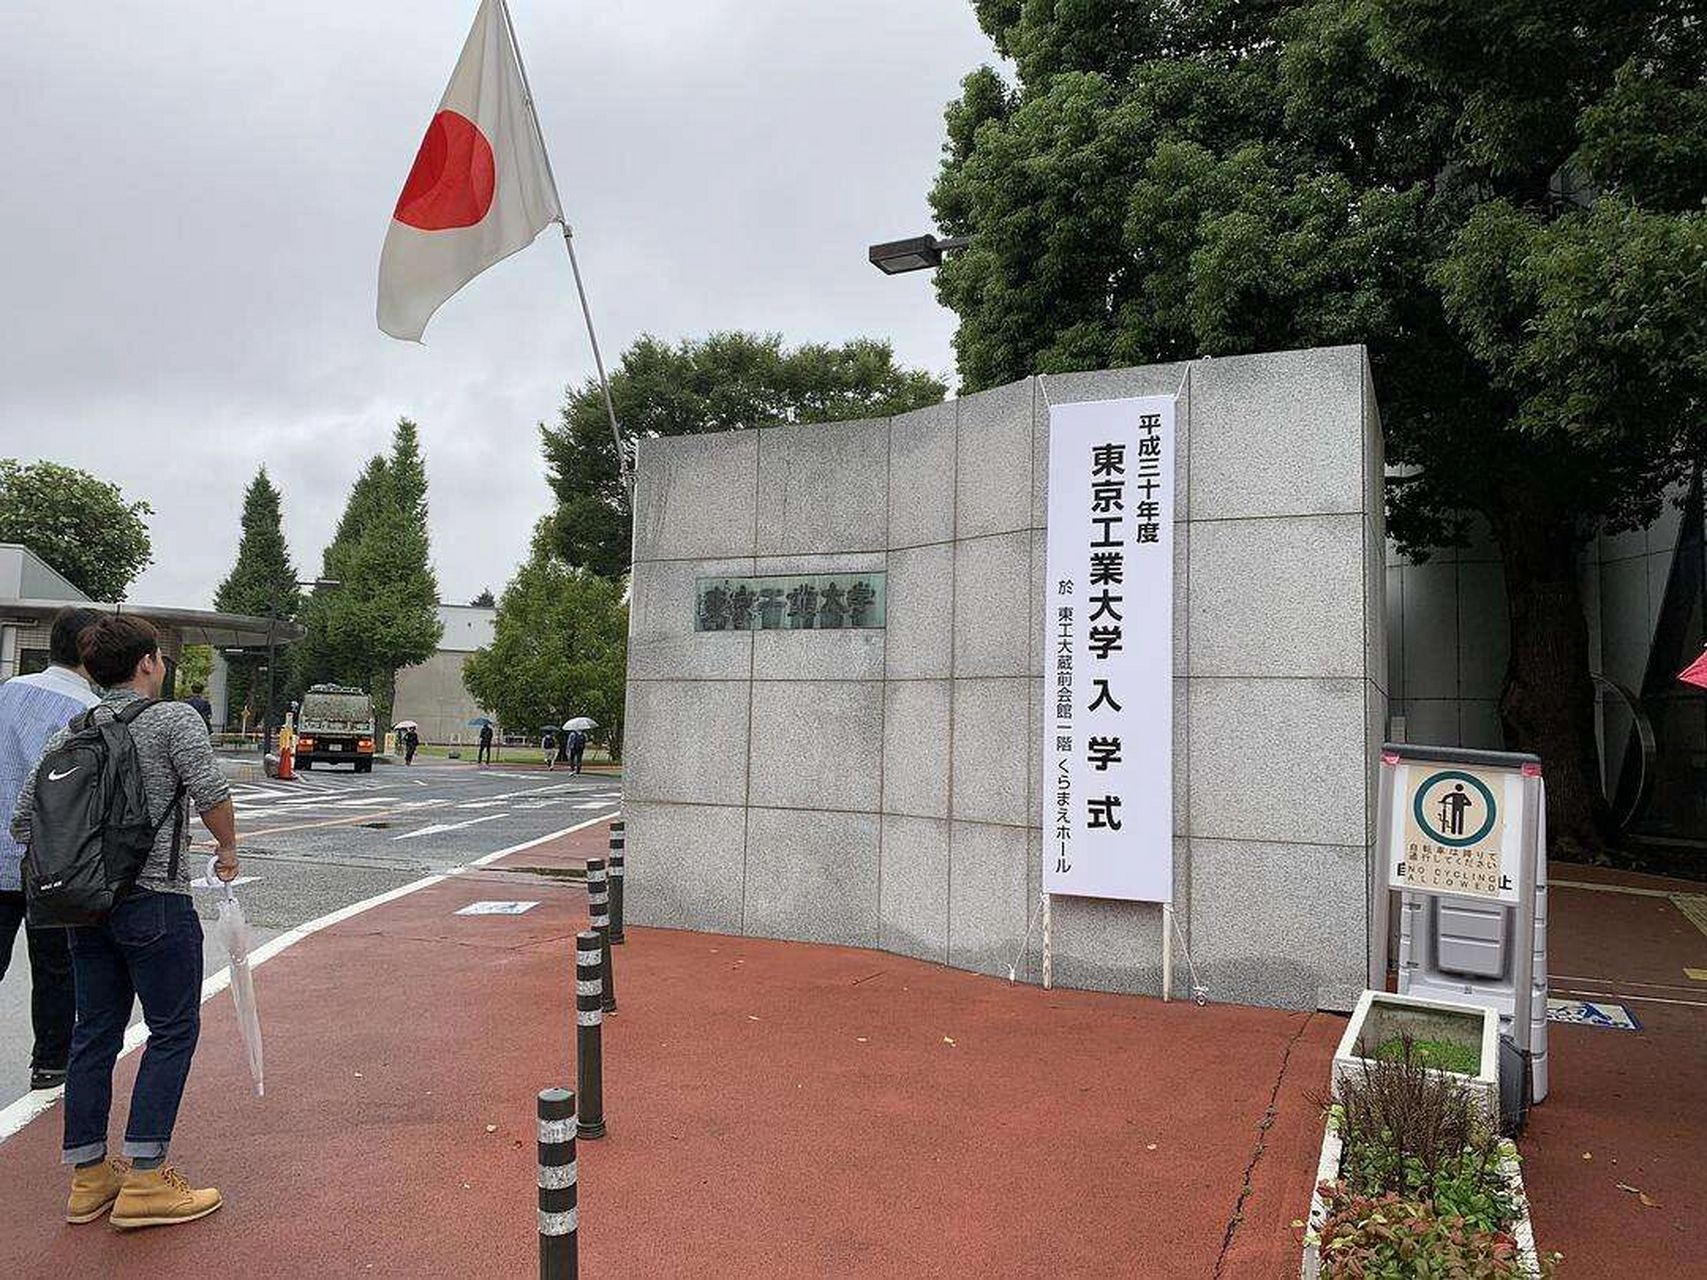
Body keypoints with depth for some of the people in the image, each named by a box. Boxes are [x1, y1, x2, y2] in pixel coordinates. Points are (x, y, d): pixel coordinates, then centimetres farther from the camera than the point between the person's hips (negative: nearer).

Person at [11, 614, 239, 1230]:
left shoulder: (69, 734, 11)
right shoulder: (174, 719, -8)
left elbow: (23, 821, 10)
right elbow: (210, 793, -19)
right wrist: (228, 848, -2)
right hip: (156, 900, -7)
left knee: (95, 1034, 13)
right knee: (173, 1031, 2)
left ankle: (88, 1177, 21)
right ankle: (144, 1178, 2)